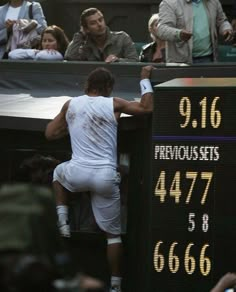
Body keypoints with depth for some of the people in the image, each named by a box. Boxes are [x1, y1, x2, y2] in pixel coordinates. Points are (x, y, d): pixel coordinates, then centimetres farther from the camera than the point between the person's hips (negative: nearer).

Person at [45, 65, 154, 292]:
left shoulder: (71, 105, 9)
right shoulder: (113, 105, 0)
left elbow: (50, 134, 16)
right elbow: (147, 108, 3)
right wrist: (145, 79, 14)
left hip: (77, 174, 2)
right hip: (105, 177, -2)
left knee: (59, 172, 39)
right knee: (113, 233, 11)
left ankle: (62, 220, 25)